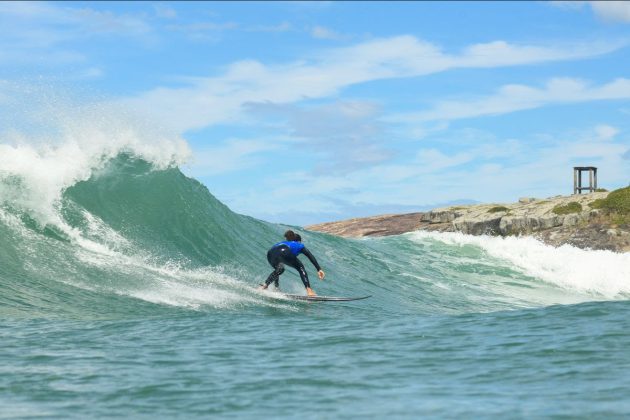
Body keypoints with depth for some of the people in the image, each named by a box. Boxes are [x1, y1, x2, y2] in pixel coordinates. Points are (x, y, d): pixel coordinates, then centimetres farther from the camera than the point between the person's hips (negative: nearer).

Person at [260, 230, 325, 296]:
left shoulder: (282, 243, 46)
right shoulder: (299, 245, 34)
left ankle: (265, 285, 20)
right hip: (284, 252, -5)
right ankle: (309, 291, -4)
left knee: (279, 270, 35)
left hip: (270, 253, 5)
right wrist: (319, 269, 18)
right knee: (301, 268, 13)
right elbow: (311, 257, 23)